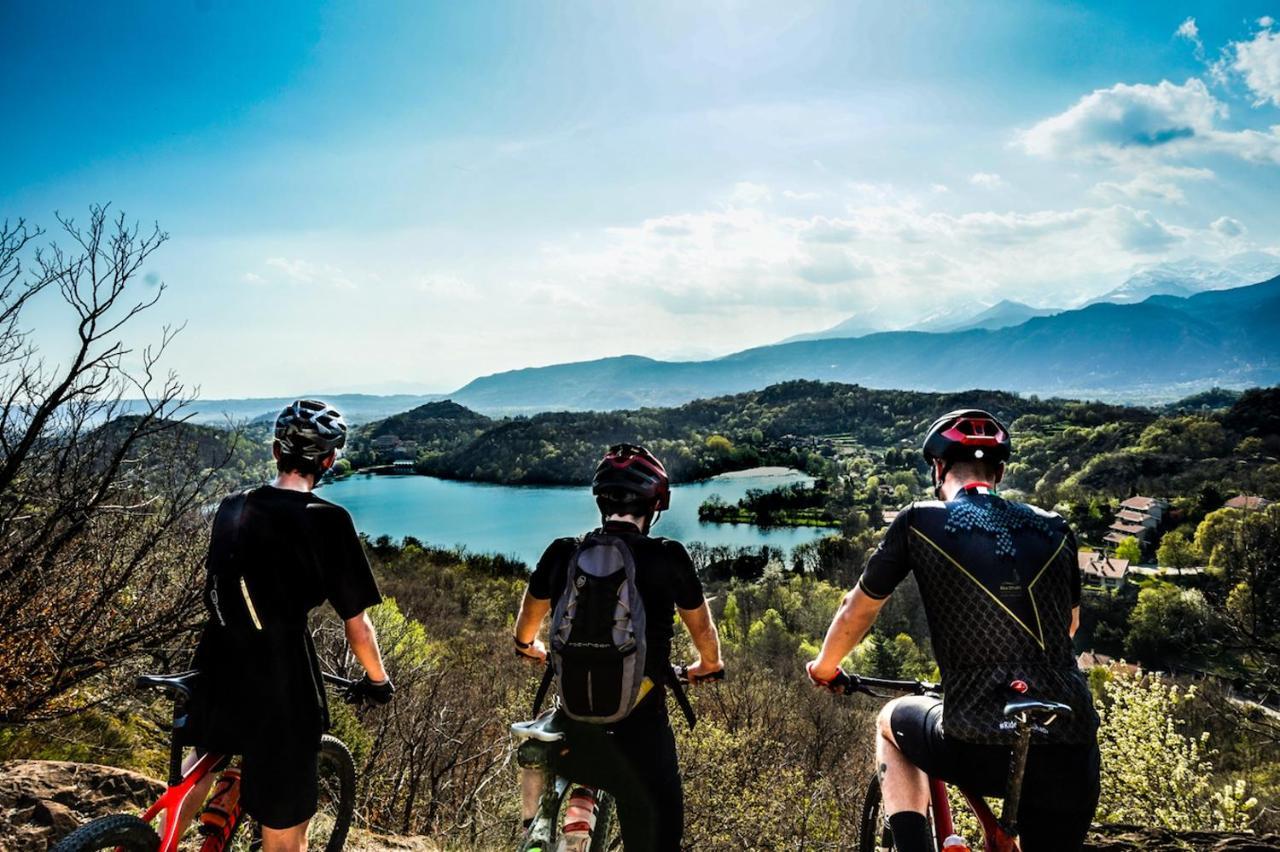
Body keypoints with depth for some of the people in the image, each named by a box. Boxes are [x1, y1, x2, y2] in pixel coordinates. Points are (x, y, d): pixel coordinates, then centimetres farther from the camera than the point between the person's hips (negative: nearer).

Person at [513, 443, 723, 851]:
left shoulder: (562, 554, -3)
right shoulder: (668, 557, -8)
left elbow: (527, 621, 16)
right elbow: (702, 627, 10)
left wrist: (528, 648, 40)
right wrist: (708, 665, 32)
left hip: (574, 728, 2)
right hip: (642, 733, -2)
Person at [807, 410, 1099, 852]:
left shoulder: (920, 521, 1)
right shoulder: (1054, 529, 11)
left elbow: (857, 611, 12)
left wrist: (824, 668, 32)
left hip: (980, 751, -3)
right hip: (1073, 755, 3)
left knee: (892, 719, 28)